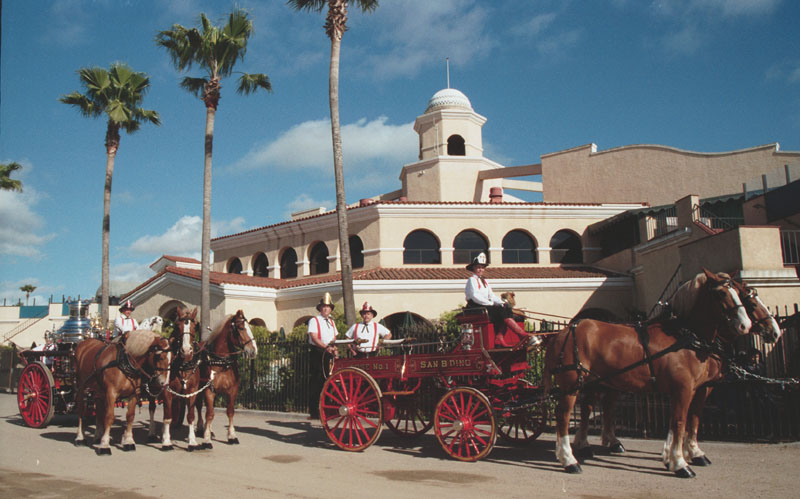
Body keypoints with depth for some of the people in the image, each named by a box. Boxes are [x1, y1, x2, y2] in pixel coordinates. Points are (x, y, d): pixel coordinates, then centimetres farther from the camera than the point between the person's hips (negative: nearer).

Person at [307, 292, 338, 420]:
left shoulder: (331, 322, 19)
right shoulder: (314, 320, -2)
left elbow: (334, 338, 16)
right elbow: (314, 338, -14)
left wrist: (334, 349, -5)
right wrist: (326, 347, -26)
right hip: (317, 353, -6)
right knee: (316, 383, -5)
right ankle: (314, 412, -2)